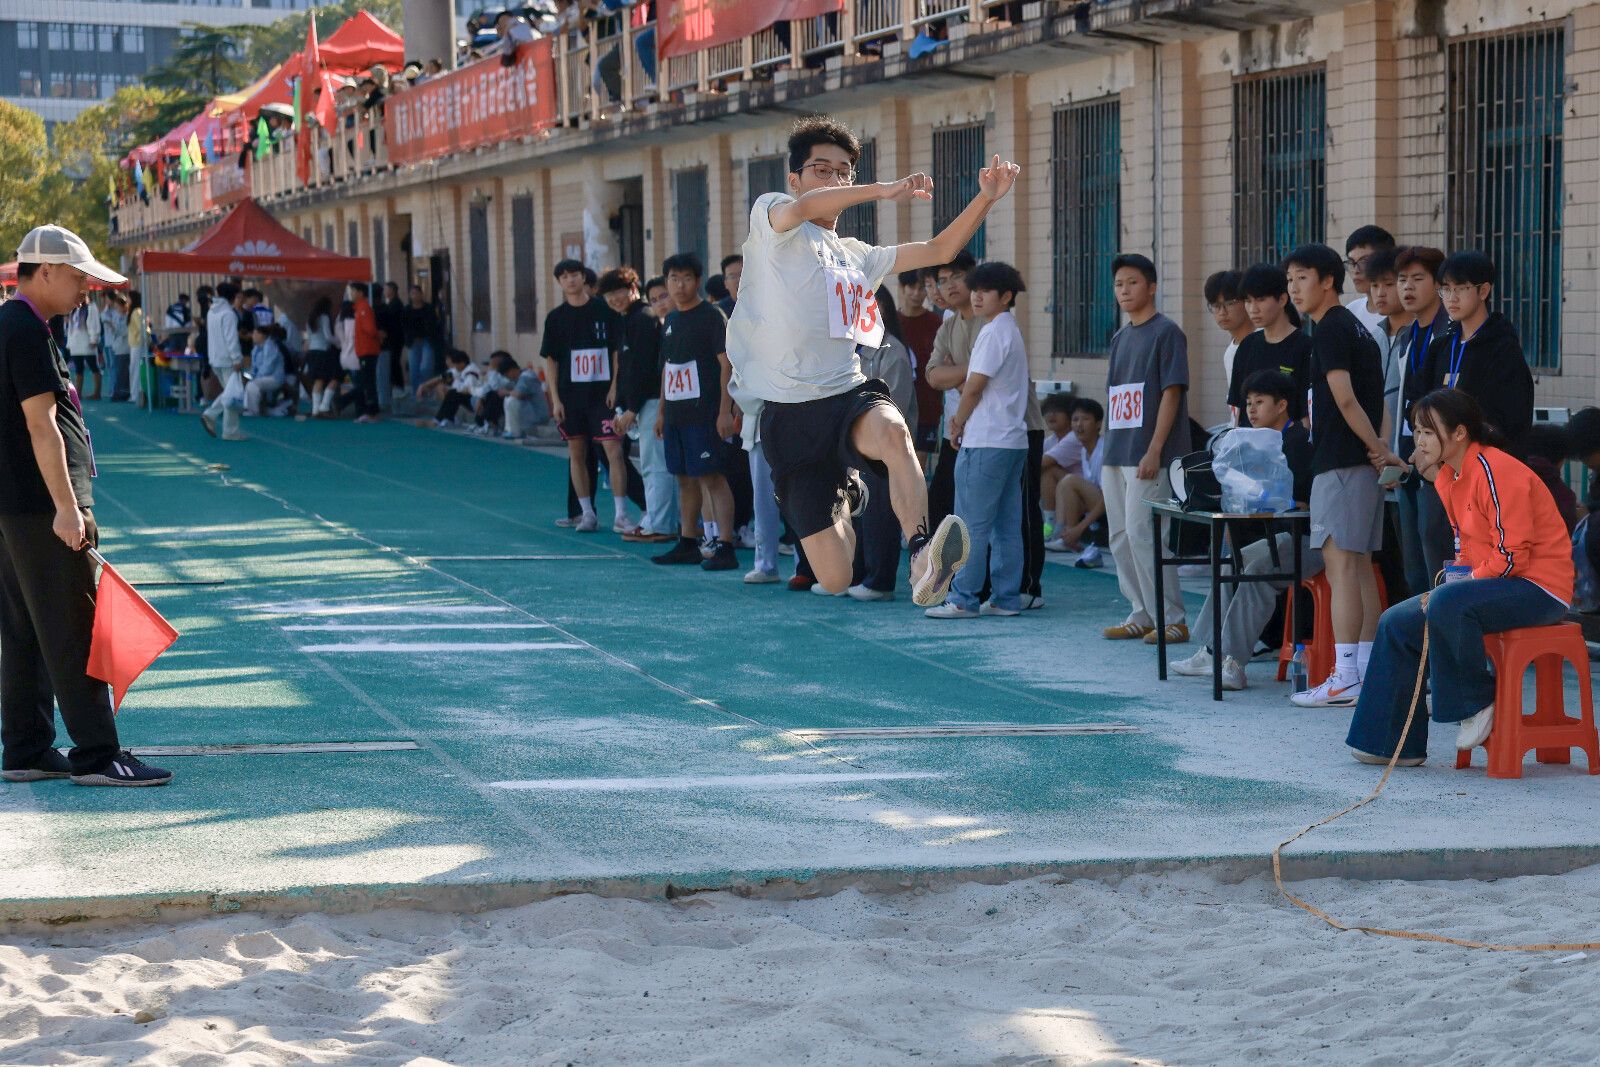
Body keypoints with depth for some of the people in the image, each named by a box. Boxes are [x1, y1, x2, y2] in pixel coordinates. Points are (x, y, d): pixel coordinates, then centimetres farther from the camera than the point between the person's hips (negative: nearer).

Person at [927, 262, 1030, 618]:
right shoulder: (1011, 331, 19)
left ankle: (963, 599, -6)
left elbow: (974, 387, -12)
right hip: (1013, 440, 10)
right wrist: (963, 418, 10)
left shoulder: (994, 332, -12)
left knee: (972, 525, -7)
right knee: (1007, 525, 8)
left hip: (985, 442, -10)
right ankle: (1006, 598, 10)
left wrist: (957, 426, 1)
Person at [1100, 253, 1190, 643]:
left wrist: (1154, 451, -18)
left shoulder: (1166, 333, -7)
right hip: (1116, 456, 8)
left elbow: (1171, 392, -12)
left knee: (1142, 532, -11)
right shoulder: (1120, 338, 17)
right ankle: (1141, 614, 17)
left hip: (1147, 456, -8)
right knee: (1120, 537, 9)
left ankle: (1172, 620, -5)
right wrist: (1109, 451, 14)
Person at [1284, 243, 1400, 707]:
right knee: (1359, 565, 11)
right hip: (1360, 463, 10)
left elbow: (1344, 399, -18)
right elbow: (1373, 398, 18)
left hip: (1340, 464, -10)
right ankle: (1367, 673, 14)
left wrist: (1378, 447, -10)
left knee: (1340, 563, -9)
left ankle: (1344, 678, -10)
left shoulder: (1330, 329, -11)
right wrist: (1377, 448, 8)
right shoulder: (1355, 327, 19)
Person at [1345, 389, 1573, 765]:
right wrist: (1450, 585, -1)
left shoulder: (1495, 471, -20)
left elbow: (1511, 555, -23)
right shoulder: (1448, 477, 10)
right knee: (1397, 622, 4)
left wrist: (1456, 586, -19)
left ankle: (1478, 703, -13)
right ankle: (1394, 743, 8)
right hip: (1491, 583, 10)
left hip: (1538, 588, -10)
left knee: (1447, 604, -35)